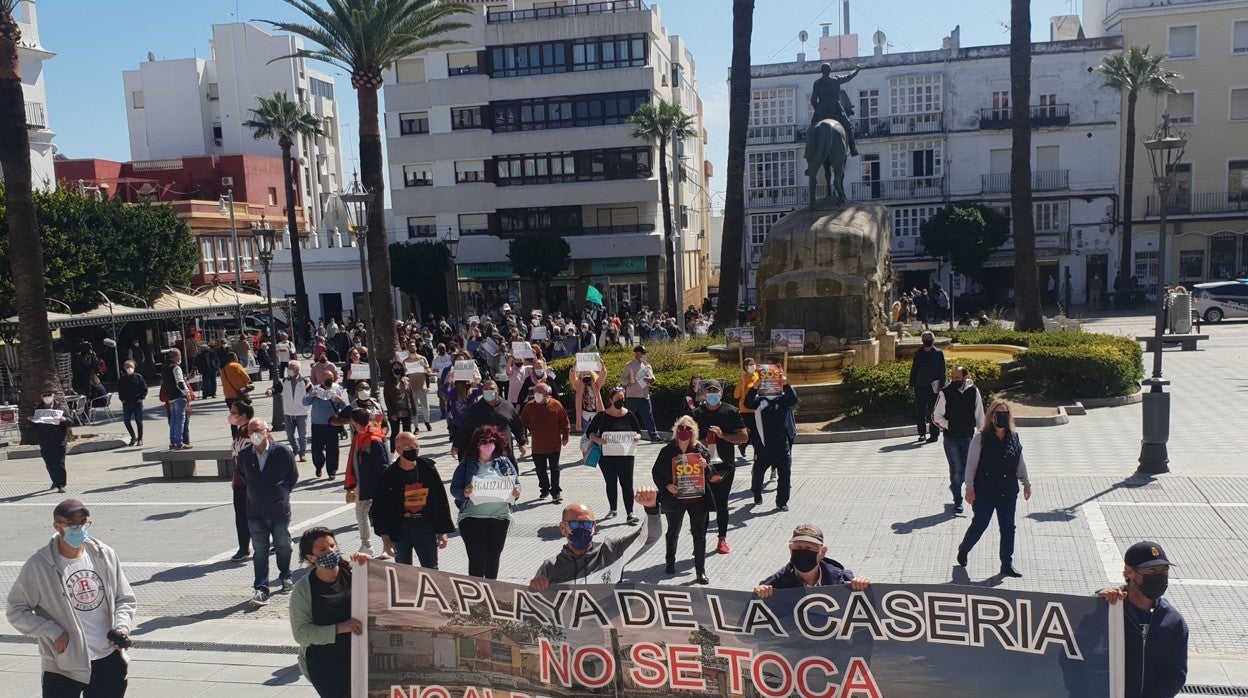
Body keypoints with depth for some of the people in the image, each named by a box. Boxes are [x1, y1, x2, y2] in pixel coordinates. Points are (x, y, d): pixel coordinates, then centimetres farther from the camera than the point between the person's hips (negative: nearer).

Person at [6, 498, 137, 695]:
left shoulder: (105, 555, 1)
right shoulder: (39, 565, -10)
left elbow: (126, 600, 9)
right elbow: (17, 611, -6)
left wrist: (121, 625, -9)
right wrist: (54, 633, -16)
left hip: (109, 660, 3)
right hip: (64, 666, -3)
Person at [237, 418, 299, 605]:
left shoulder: (282, 452, -11)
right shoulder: (244, 454, -3)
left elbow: (293, 476, 2)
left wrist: (281, 492, 4)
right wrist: (257, 491, 10)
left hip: (280, 510, -1)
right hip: (256, 512, 1)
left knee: (283, 546, 15)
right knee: (260, 551, 2)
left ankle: (285, 577, 36)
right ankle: (261, 588, 6)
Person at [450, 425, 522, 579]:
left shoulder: (504, 463, 6)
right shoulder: (467, 464, 0)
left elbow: (517, 482, 12)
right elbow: (454, 488, -1)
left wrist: (516, 492, -10)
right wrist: (464, 493, -22)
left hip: (499, 517, 3)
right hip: (472, 518, -2)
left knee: (493, 557, 12)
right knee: (476, 558, -5)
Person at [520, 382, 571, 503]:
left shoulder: (556, 405, -8)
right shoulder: (529, 406, -3)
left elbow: (564, 421, 0)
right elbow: (523, 422, 8)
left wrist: (565, 436, 0)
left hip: (554, 445, -2)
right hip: (537, 446, 2)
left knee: (554, 469, 3)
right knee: (540, 470, 12)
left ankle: (556, 492, 10)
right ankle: (544, 489, 30)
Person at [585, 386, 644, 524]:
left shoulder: (629, 415, 2)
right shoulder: (602, 415, -2)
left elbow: (638, 431, 10)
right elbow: (589, 432, 0)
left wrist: (637, 437, -13)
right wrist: (597, 439, -20)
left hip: (626, 456, 0)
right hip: (607, 456, 0)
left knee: (627, 484, -4)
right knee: (611, 483, 13)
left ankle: (629, 514, -3)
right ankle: (612, 509, 29)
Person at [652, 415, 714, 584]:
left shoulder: (701, 450, -1)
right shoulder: (667, 450, -4)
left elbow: (710, 475, 6)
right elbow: (656, 472, 0)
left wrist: (706, 466, -15)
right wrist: (666, 485, -15)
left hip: (697, 498, 0)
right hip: (675, 499, 0)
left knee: (699, 535, 0)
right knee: (673, 533, 18)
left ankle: (700, 571, 8)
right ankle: (670, 563, 39)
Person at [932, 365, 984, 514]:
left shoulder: (973, 391, -2)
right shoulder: (945, 393, -9)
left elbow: (979, 415, 8)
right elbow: (936, 416, -3)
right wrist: (948, 425, -13)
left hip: (968, 437, 2)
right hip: (951, 437, -2)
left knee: (967, 470, 6)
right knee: (956, 469, -1)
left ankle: (954, 486, 37)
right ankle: (958, 501, 13)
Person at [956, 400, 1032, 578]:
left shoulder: (1014, 438, 3)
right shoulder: (981, 438, -11)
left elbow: (1020, 462, 14)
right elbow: (971, 464, -9)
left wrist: (1026, 483, 14)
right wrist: (970, 488, -12)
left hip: (1008, 492, 4)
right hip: (984, 492, -4)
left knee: (1008, 528, 8)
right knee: (979, 525, 6)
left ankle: (1007, 565, 19)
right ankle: (963, 550, 32)